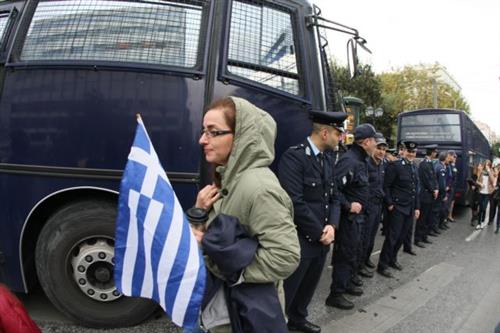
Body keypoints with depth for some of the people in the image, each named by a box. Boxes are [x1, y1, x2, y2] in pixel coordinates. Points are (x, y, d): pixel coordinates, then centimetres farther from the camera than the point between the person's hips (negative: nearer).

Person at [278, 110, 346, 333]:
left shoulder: (327, 160, 9)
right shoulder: (294, 156, -18)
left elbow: (334, 197, 11)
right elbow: (295, 202, -23)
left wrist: (332, 226, -6)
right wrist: (320, 232, -14)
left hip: (321, 241, 8)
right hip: (299, 241, -8)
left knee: (308, 287, 24)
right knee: (286, 291, 7)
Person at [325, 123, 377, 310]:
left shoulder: (361, 160, 9)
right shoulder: (349, 161, -22)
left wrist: (361, 206, 9)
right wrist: (348, 205, -23)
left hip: (357, 216, 10)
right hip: (348, 216, -10)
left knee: (353, 252, 21)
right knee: (345, 254, 0)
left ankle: (347, 283, 38)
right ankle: (335, 294, 12)